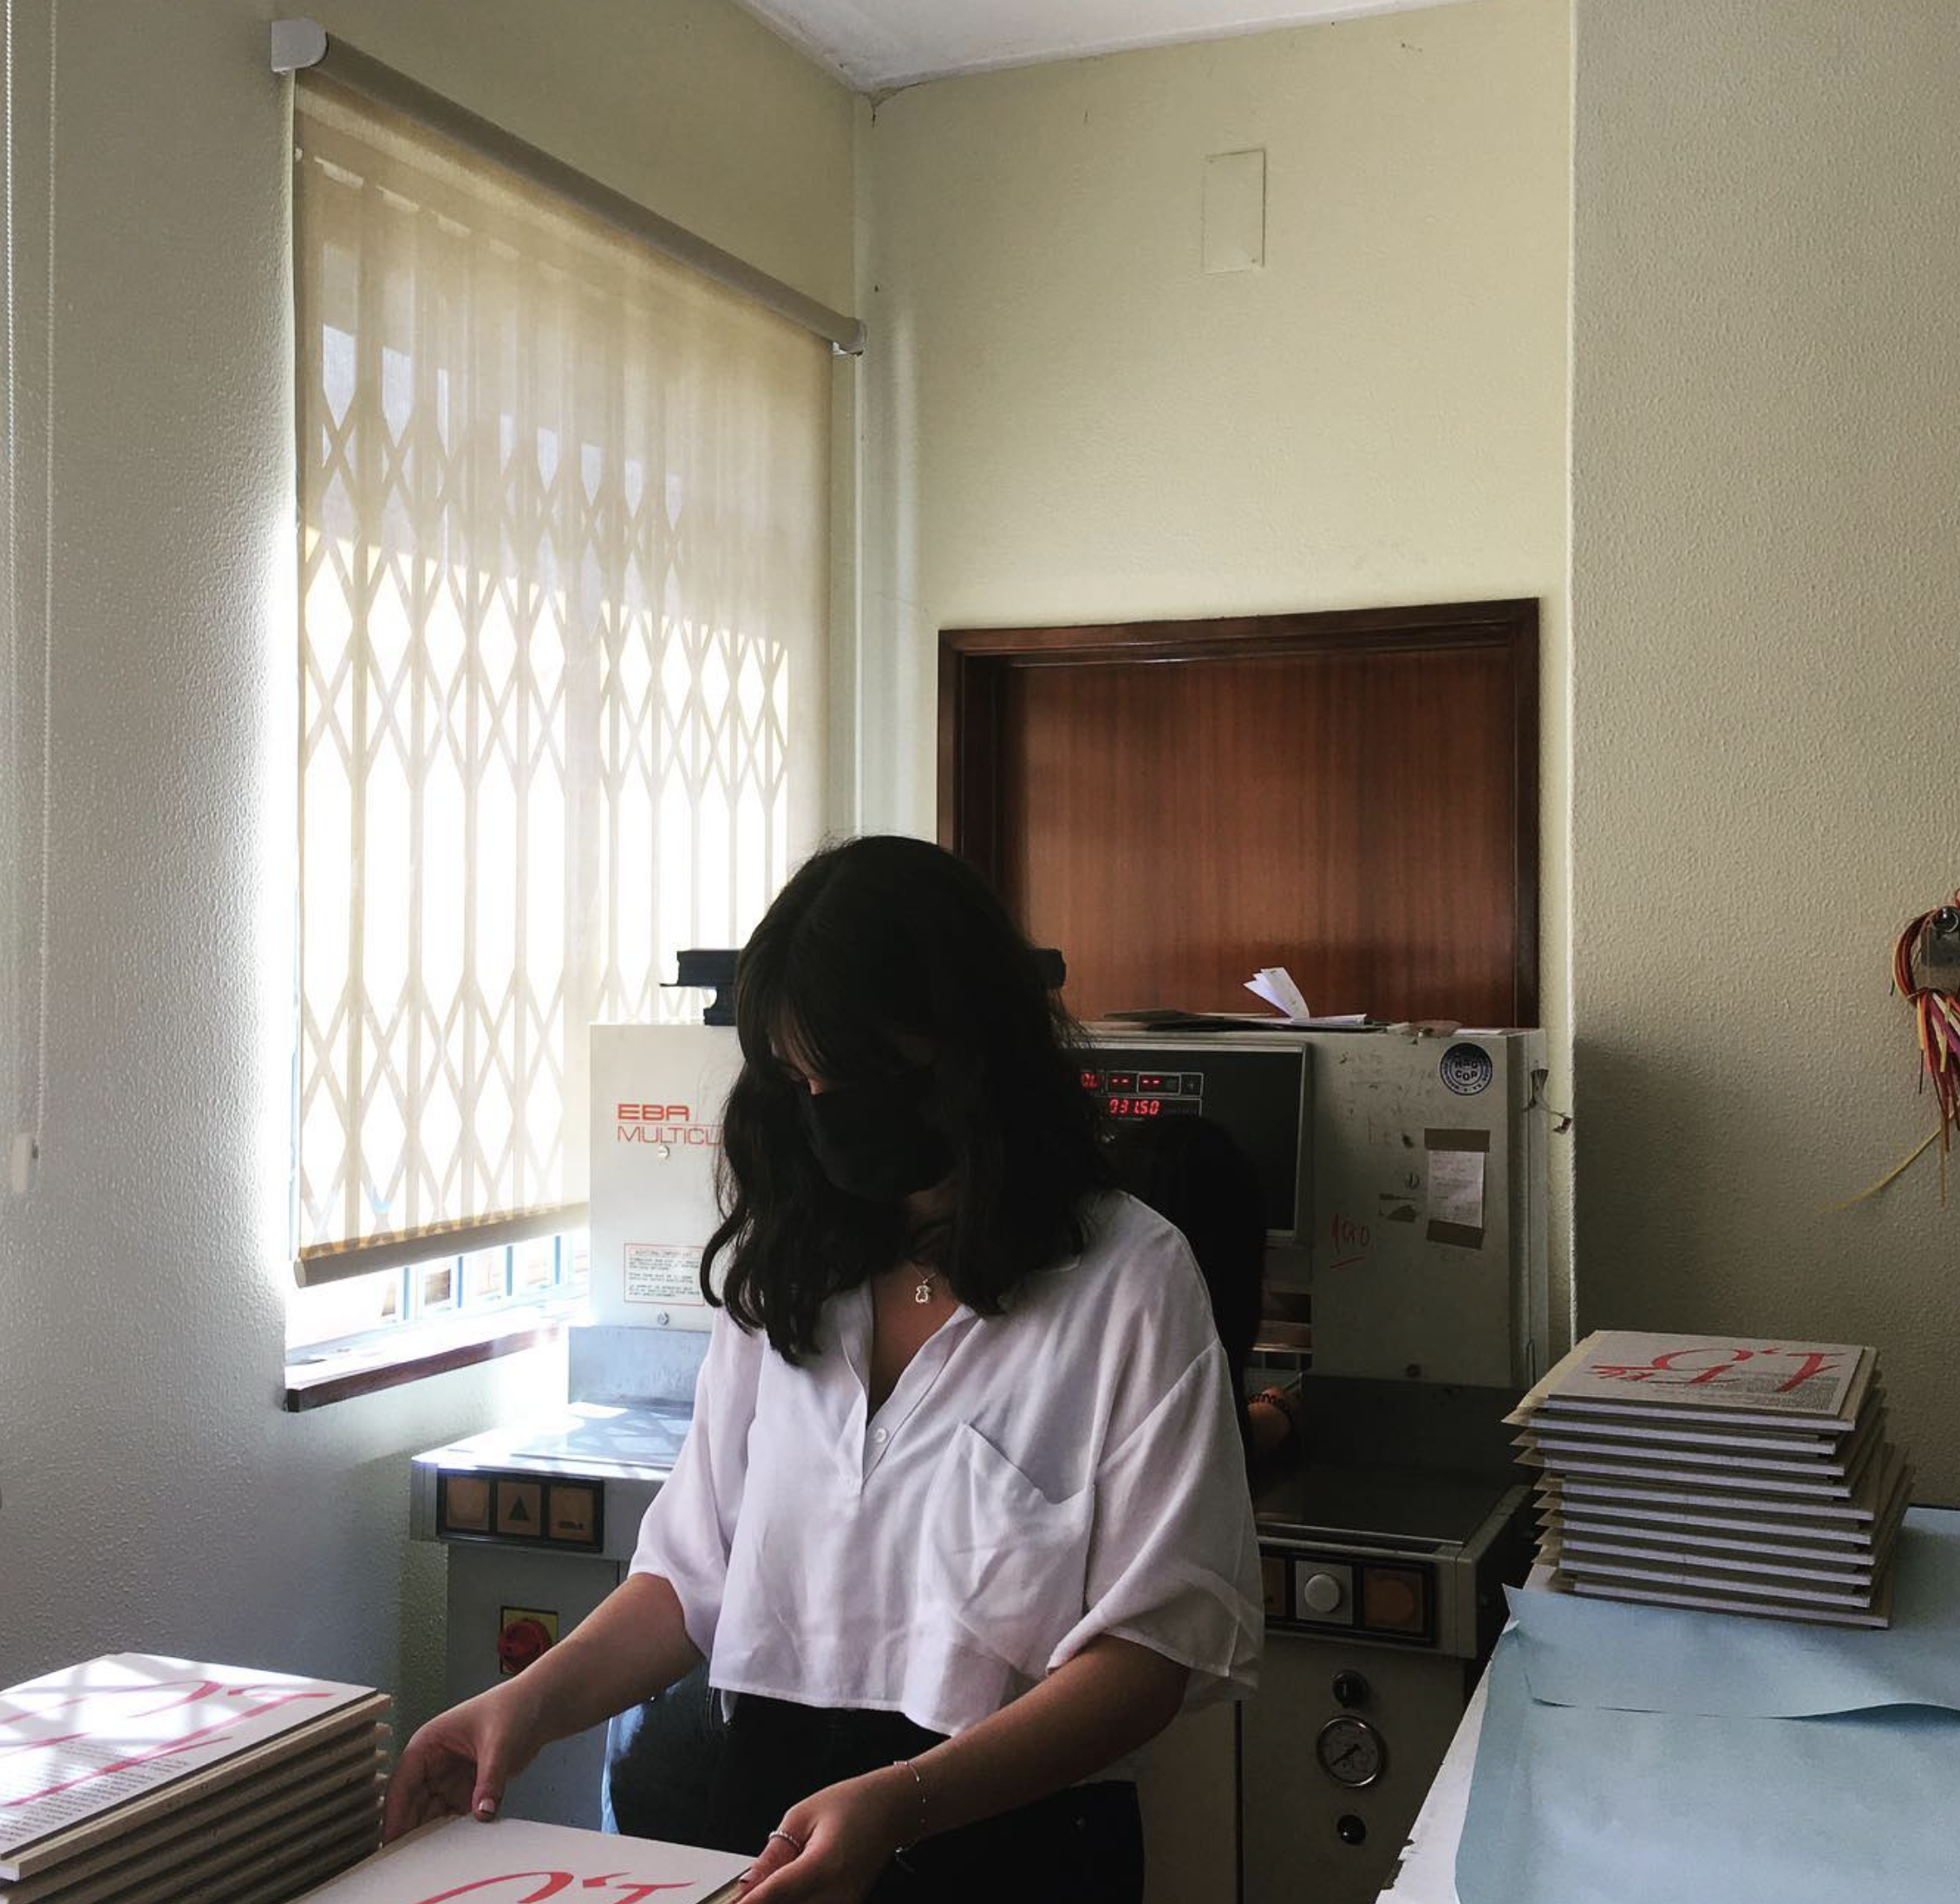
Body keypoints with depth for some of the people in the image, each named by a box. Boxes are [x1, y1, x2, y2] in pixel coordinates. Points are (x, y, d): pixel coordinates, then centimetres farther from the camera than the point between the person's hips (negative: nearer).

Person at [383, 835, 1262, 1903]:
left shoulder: (1128, 1280, -9)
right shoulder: (782, 1273, 8)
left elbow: (1151, 1643, -11)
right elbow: (697, 1570, 12)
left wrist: (900, 1805, -21)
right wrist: (535, 1702, -4)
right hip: (764, 1814, 4)